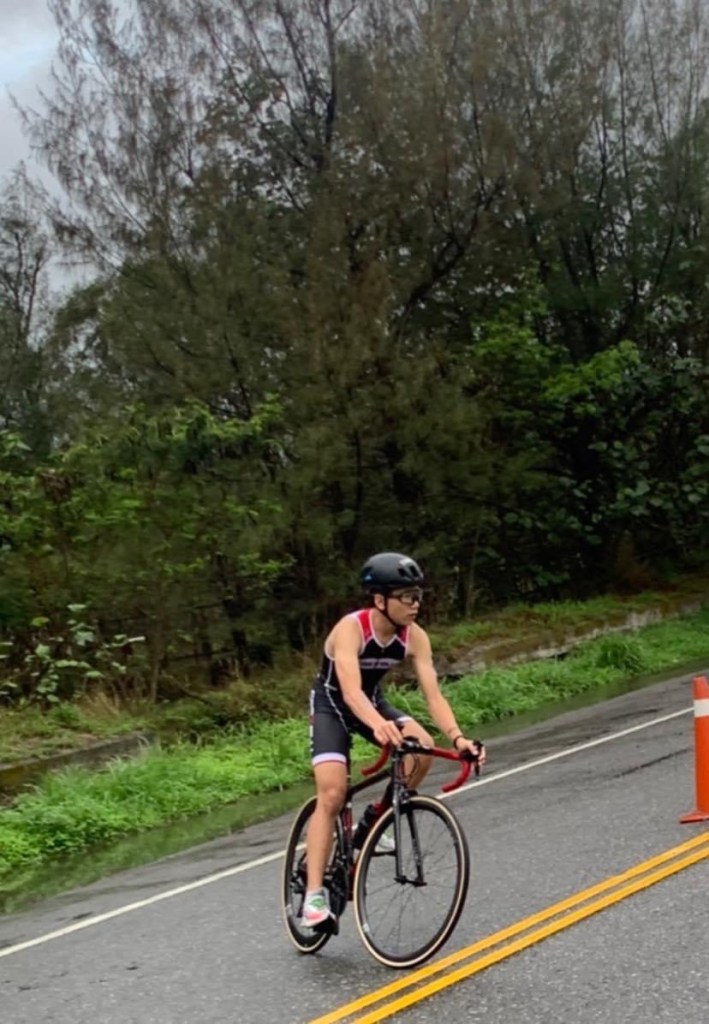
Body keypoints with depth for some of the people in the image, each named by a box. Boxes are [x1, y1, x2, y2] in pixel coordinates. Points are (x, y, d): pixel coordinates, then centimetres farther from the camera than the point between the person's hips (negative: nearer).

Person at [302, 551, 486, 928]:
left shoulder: (415, 637, -18)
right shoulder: (350, 629, -33)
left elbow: (433, 694, -22)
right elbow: (351, 690, -46)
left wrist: (457, 738, -39)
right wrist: (378, 725, -65)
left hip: (372, 702, 5)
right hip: (331, 705, -5)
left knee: (423, 748, -21)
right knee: (332, 793, -20)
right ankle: (314, 893, -14)